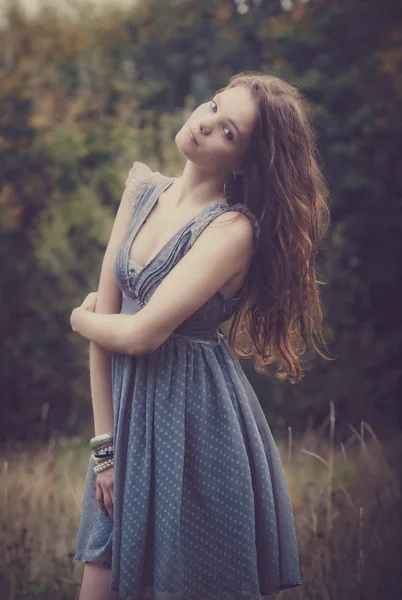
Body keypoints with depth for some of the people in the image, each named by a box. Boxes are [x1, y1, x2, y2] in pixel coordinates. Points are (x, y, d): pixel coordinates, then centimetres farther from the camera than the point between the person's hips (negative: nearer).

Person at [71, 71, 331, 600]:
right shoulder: (143, 191, 5)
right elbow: (105, 312, 2)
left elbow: (140, 333, -21)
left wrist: (81, 320, 0)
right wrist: (104, 440, -2)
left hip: (195, 421, -6)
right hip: (129, 412, 6)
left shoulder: (233, 229, -15)